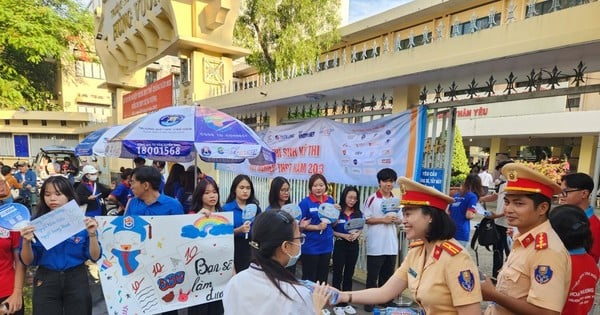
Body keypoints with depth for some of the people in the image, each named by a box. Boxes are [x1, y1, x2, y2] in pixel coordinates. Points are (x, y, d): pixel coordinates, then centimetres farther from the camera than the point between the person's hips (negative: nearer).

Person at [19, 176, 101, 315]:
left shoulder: (82, 221, -6)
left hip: (76, 280, 0)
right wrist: (26, 241, -18)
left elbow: (95, 257, -7)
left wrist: (92, 234, -23)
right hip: (46, 282, 1)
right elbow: (28, 261, -1)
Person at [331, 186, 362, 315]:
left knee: (349, 274, 14)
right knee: (338, 274, 5)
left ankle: (346, 303, 28)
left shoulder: (358, 213, 2)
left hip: (354, 245, 4)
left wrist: (356, 234, -11)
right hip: (340, 245, -4)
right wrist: (343, 235, -19)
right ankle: (337, 304, 18)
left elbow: (361, 229, 9)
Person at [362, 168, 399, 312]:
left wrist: (395, 219, -9)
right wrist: (383, 220, -18)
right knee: (372, 275, 7)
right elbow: (365, 219, -10)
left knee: (388, 274, 17)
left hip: (391, 245, 5)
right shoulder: (372, 199, -9)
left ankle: (385, 299, 32)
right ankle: (369, 300, 21)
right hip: (375, 245, -5)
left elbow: (400, 219, 13)